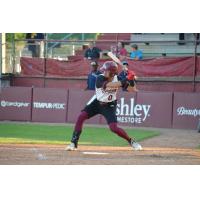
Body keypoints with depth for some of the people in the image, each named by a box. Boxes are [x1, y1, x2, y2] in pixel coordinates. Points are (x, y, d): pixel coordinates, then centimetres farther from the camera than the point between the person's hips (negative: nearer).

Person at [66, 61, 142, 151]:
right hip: (97, 102, 0)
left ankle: (131, 141, 8)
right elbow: (108, 85, -44)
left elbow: (131, 88, -16)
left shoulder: (117, 78, -15)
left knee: (114, 128, -14)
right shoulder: (100, 78, -24)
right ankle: (74, 143, -8)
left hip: (109, 106, 0)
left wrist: (131, 80, -37)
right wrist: (125, 81, -52)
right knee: (81, 117, -16)